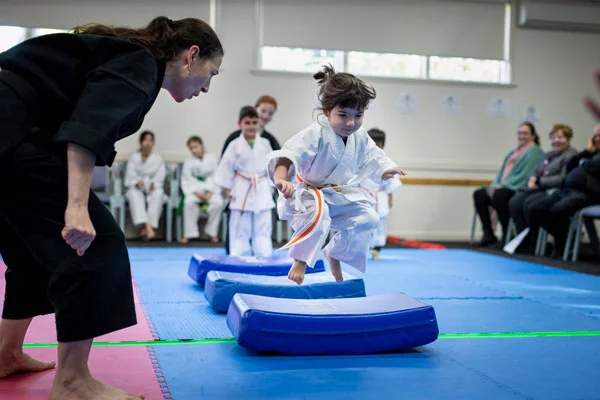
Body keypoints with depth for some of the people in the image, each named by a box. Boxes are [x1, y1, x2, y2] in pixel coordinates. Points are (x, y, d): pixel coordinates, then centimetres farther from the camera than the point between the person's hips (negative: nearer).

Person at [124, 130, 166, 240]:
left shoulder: (158, 159, 12)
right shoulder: (133, 158, 11)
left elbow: (160, 177, 0)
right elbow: (130, 176, 0)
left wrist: (154, 184, -22)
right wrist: (137, 183, -23)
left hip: (153, 189, 0)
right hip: (137, 188, 0)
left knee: (158, 194, -37)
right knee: (134, 195, -38)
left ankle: (146, 228, -44)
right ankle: (148, 226, -57)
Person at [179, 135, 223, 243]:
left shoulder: (211, 158, 1)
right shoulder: (188, 161, 2)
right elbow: (187, 180, 0)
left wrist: (210, 193, -14)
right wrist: (197, 193, -15)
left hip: (210, 189, 0)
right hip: (194, 189, 0)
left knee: (218, 202, -31)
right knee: (189, 202, -33)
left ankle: (211, 232, -12)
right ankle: (189, 233, -21)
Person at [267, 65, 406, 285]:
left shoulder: (360, 138, -5)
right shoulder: (315, 134, -29)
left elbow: (372, 157, 17)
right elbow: (289, 154, -43)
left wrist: (386, 170, 4)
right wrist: (280, 178, -59)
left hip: (342, 195, 8)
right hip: (309, 193, -8)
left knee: (367, 219, 6)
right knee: (316, 211, -39)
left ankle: (334, 254, 28)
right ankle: (300, 261, -19)